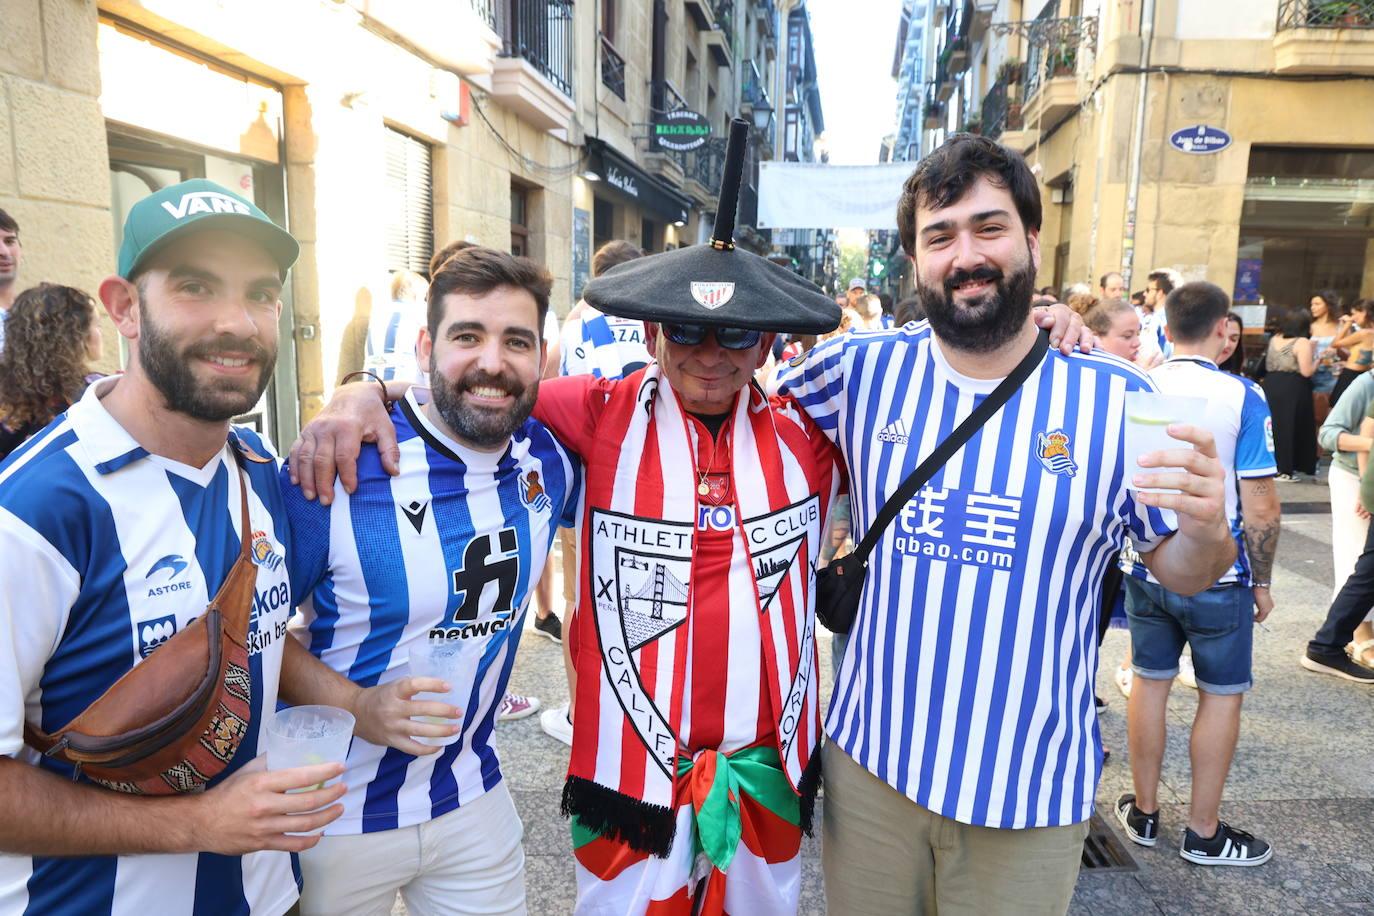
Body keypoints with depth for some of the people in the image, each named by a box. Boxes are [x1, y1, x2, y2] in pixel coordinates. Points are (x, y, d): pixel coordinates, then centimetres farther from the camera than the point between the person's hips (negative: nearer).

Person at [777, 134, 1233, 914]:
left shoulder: (1117, 397, -8)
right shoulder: (862, 370, -6)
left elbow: (1180, 573, 0)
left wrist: (1208, 531, -21)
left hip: (1033, 786, -1)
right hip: (870, 760, 1)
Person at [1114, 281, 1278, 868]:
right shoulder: (1242, 397, -14)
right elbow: (1260, 506, -13)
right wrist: (1262, 581, -1)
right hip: (1217, 574, -3)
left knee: (1150, 682, 14)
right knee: (1221, 695, 12)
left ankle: (1143, 814, 27)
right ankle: (1204, 833, 22)